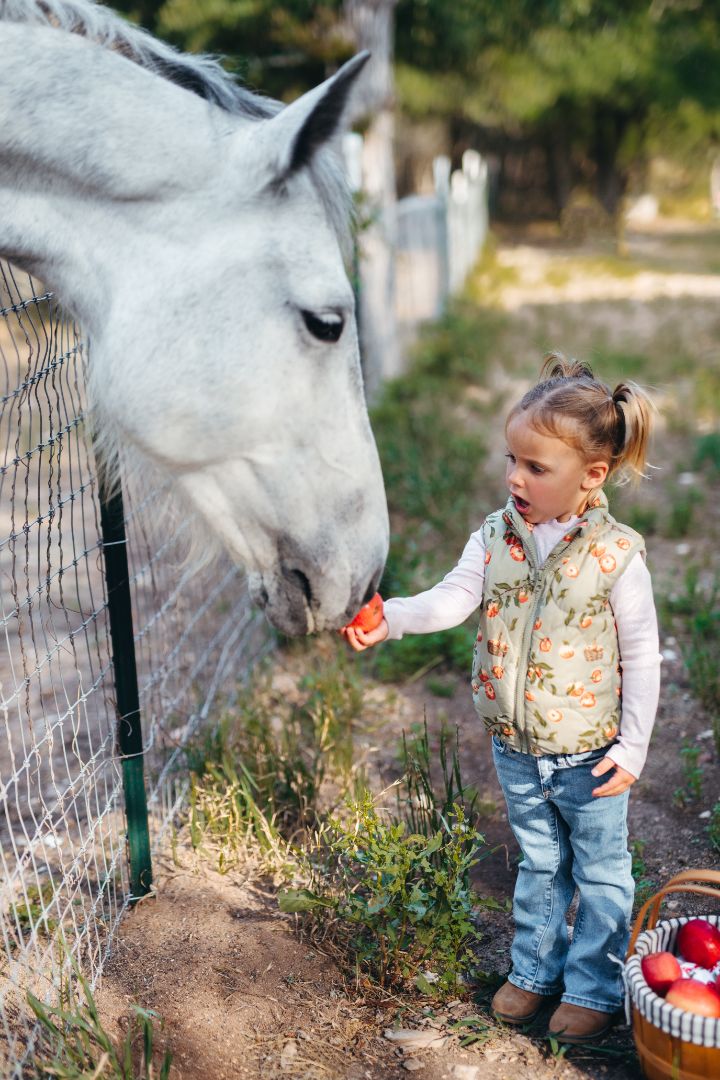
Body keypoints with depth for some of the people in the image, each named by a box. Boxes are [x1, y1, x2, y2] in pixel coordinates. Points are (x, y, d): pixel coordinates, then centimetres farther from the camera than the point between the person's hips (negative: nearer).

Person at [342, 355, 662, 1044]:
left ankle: (595, 986, 33)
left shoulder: (615, 554, -17)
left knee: (599, 871, 14)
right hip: (515, 749, 4)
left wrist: (632, 746, -11)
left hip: (589, 753, -3)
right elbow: (451, 599, -14)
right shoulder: (495, 538, -6)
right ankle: (535, 969, 41)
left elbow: (641, 653, -11)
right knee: (538, 865, 22)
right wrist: (389, 619, -33)